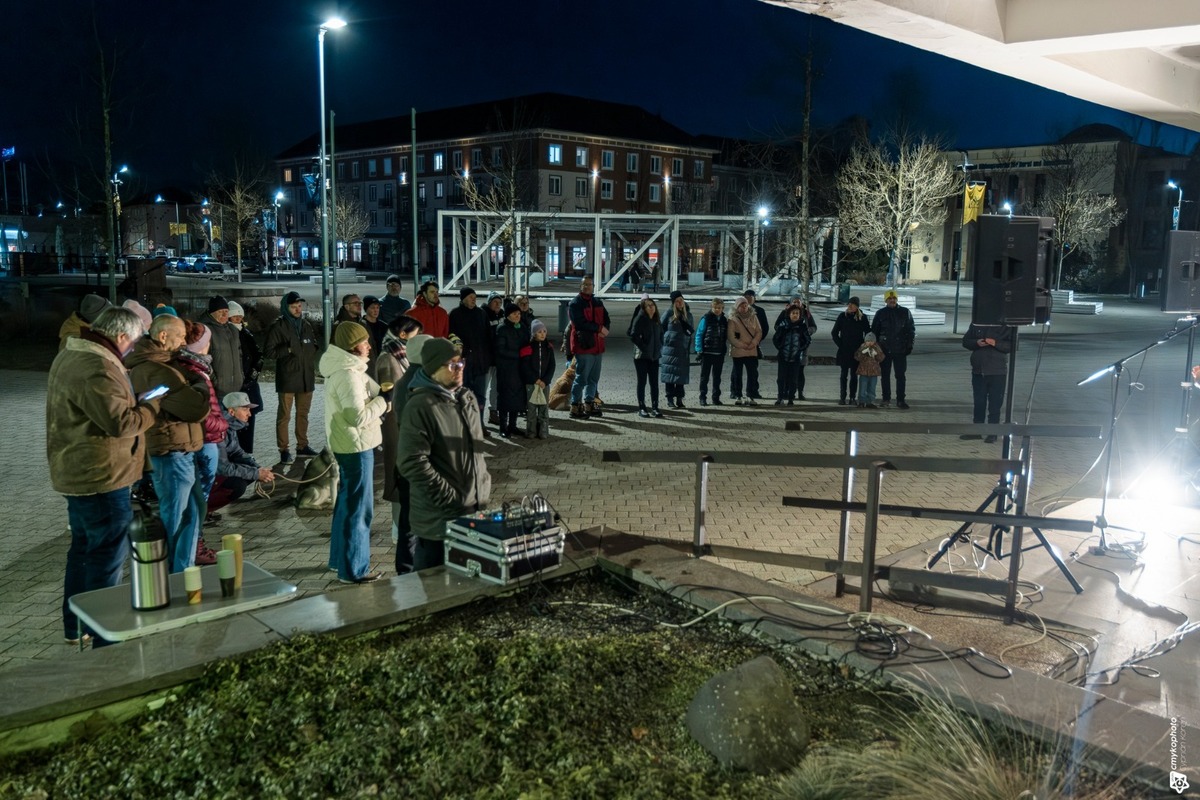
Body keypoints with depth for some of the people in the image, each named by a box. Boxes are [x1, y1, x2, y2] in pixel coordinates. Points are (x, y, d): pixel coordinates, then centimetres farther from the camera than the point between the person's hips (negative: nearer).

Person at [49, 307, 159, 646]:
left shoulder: (71, 355, 11)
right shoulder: (97, 369, -24)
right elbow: (121, 423, -27)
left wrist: (135, 401, 6)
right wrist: (151, 405, -12)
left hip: (77, 473, 11)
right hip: (100, 477, -11)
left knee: (84, 547, 21)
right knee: (109, 554, -1)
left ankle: (76, 626, 33)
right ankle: (102, 637, 7)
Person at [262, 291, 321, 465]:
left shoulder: (307, 325, 12)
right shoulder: (278, 326, -5)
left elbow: (315, 345, 25)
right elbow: (267, 351, -8)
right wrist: (288, 349, -12)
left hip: (306, 377, 6)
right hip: (287, 378, -6)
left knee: (303, 413, 13)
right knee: (284, 415, -2)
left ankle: (302, 446, 23)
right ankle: (284, 450, 2)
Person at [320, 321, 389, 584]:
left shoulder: (343, 368, 10)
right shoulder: (348, 375, -21)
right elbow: (358, 417, -24)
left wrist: (381, 397, -2)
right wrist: (382, 402, -13)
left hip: (346, 445, 11)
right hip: (356, 446, -11)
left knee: (347, 502, 21)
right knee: (358, 508, -2)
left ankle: (341, 557, 34)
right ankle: (354, 569, 7)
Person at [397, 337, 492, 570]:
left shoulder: (468, 399, 10)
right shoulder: (421, 406, -16)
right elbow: (413, 463, -21)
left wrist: (484, 485, 14)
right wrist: (450, 499, -19)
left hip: (474, 511, 8)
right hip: (439, 518, -8)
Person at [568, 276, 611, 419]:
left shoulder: (598, 303, 18)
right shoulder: (575, 304, -6)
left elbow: (606, 320, 11)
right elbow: (580, 323, -18)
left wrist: (603, 331, -11)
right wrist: (599, 328, -13)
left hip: (597, 346, 8)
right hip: (583, 346, -7)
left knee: (594, 378, 13)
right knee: (581, 377, -6)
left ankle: (589, 404, 23)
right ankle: (575, 407, -1)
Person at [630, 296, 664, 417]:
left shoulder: (657, 320, 11)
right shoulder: (640, 319, -9)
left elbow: (661, 335, 22)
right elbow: (633, 336, -16)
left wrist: (659, 348, 9)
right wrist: (643, 348, -15)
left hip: (654, 356, 6)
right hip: (642, 356, -6)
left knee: (654, 383, 6)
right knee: (642, 382, 1)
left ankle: (654, 407, 11)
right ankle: (641, 408, 6)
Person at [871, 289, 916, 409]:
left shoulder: (905, 312, 4)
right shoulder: (881, 313, 4)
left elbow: (911, 329, 7)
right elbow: (874, 330, 9)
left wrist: (909, 344, 0)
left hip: (900, 349, -1)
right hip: (885, 349, 1)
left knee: (900, 375, 1)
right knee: (885, 375, 6)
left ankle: (901, 400, 6)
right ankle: (886, 399, 14)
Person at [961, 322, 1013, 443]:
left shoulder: (1005, 326, -5)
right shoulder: (975, 324, 5)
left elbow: (1012, 345, -7)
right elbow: (966, 341, 9)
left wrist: (996, 343, -23)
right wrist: (976, 343, -12)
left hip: (997, 372, -3)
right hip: (978, 371, 4)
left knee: (995, 403, 0)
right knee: (979, 402, 11)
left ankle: (993, 432, 7)